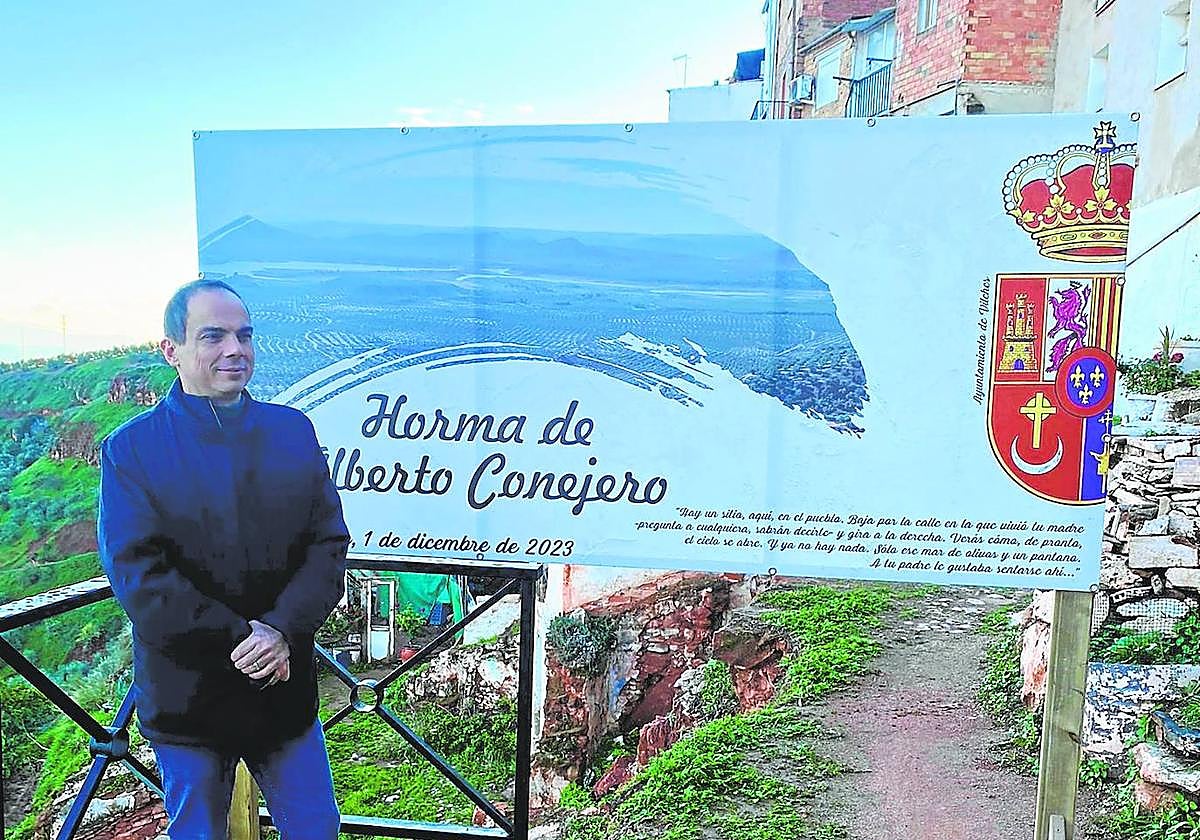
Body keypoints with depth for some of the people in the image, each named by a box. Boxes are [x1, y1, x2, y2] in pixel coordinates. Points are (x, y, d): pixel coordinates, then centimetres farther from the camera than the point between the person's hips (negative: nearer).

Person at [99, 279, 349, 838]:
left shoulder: (293, 431, 1)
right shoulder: (130, 450, -7)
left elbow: (329, 545, -4)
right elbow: (138, 574, -14)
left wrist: (281, 628, -18)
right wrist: (239, 639, -19)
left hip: (287, 687, 3)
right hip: (186, 701, -2)